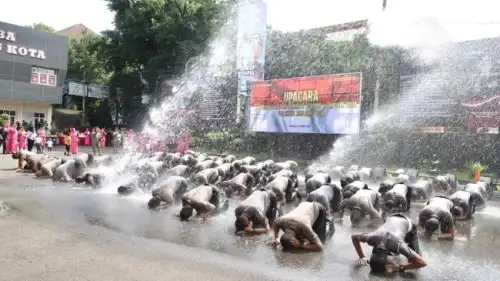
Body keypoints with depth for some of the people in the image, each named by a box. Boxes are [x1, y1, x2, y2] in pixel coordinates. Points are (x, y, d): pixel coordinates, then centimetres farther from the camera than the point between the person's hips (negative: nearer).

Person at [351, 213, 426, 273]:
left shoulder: (397, 244, -46)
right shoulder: (373, 237, -36)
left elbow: (422, 262, -41)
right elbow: (354, 237, -16)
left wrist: (400, 267, -39)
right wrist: (361, 257, -21)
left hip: (408, 224, -3)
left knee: (412, 260, -8)